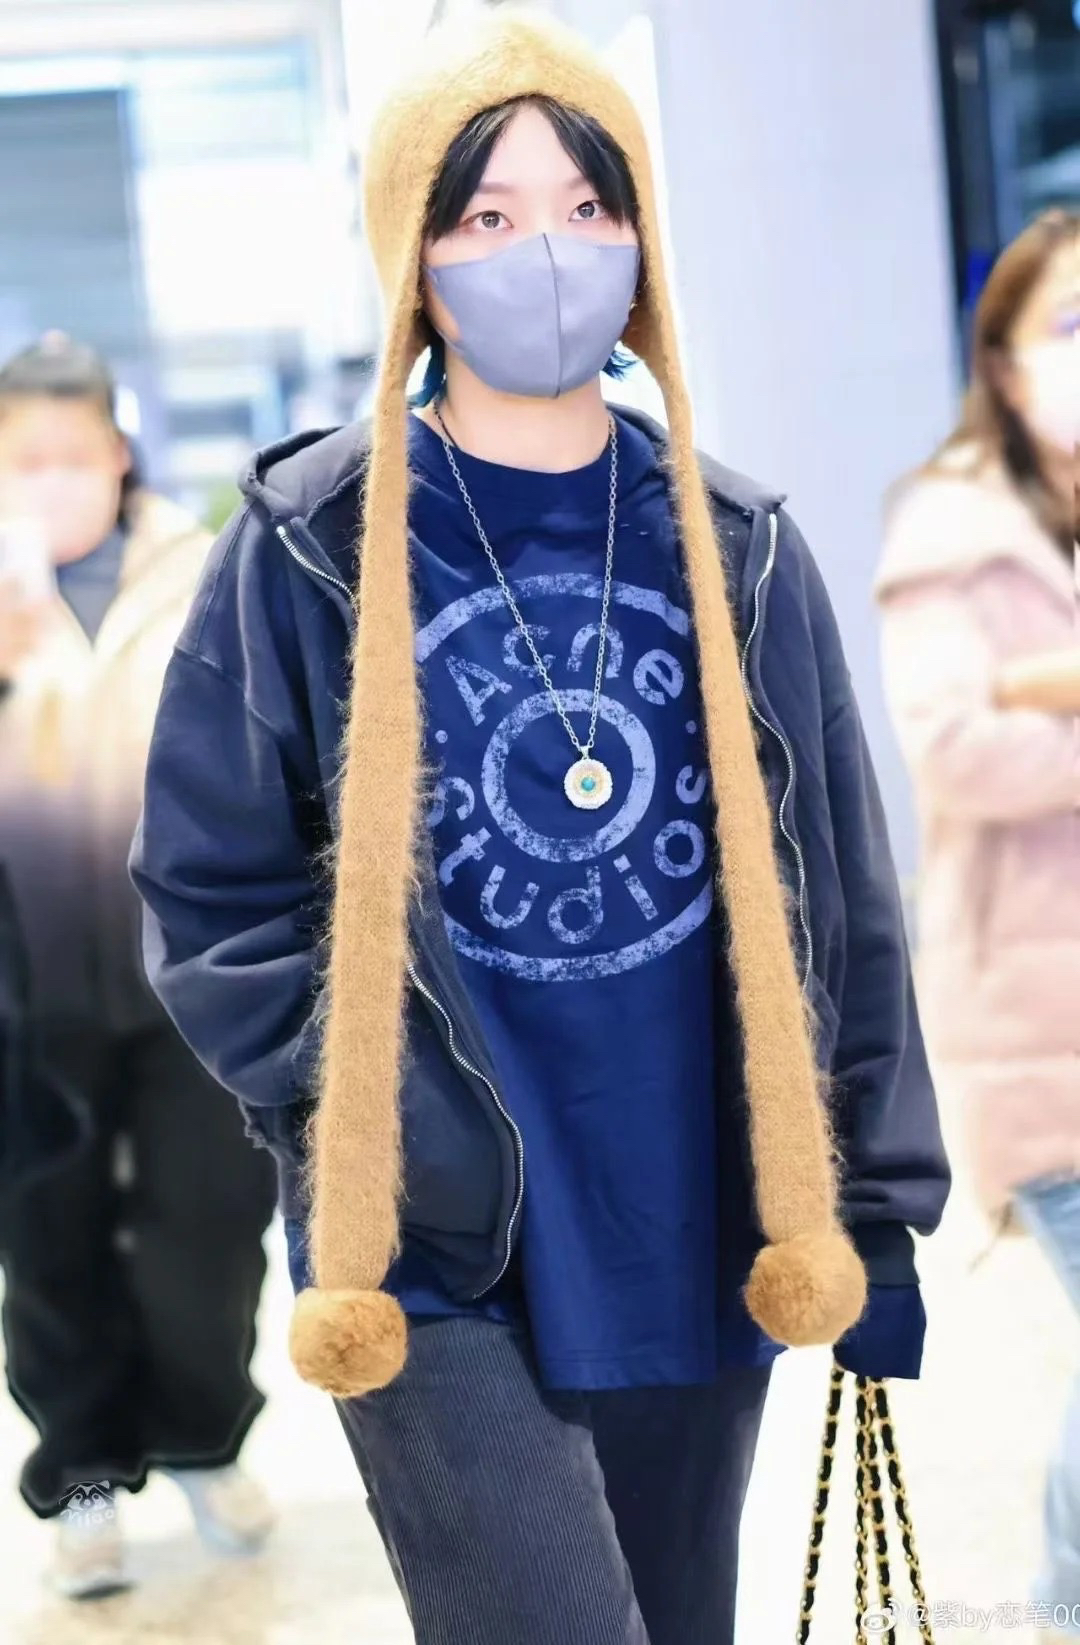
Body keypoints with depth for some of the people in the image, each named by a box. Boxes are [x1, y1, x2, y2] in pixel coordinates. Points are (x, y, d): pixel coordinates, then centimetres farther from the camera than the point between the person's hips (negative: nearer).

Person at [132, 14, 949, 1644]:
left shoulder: (735, 552, 6)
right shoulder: (305, 551, -4)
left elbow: (839, 905, 8)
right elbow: (210, 894, -1)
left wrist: (875, 1221, 6)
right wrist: (374, 1122, -13)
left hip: (696, 1247, 4)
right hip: (430, 1261, -4)